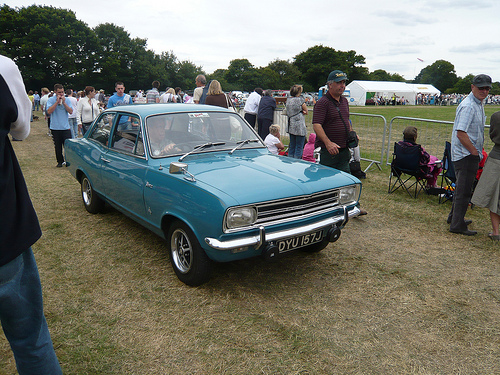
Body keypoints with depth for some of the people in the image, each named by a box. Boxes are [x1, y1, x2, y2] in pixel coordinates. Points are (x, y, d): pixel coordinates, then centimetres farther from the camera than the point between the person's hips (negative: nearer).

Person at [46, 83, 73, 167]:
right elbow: (49, 111, -13)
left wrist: (64, 103, -12)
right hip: (55, 127, 0)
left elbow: (71, 111, -4)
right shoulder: (51, 100, 1)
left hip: (66, 127, 0)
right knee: (58, 147, 8)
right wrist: (57, 102, -14)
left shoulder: (66, 100, 5)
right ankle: (60, 161, 20)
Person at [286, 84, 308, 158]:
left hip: (290, 126, 7)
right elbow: (306, 111, -1)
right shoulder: (300, 99, -10)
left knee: (291, 147, 14)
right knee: (299, 147, -2)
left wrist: (301, 112, 3)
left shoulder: (288, 99, 10)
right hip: (299, 126, -7)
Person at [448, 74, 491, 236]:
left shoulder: (478, 104, 14)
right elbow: (461, 133, -25)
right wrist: (475, 152, -17)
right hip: (466, 154, -10)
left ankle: (454, 217, 33)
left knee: (462, 188, 19)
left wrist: (478, 152, 17)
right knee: (464, 190, -5)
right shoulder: (468, 106, -19)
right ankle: (457, 225, 4)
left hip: (470, 154, 10)